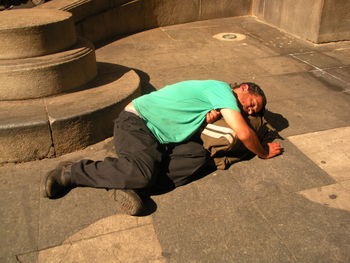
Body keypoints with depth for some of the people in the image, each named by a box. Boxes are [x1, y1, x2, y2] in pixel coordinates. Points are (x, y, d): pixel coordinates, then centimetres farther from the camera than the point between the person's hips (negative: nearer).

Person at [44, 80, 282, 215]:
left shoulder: (217, 104, 21)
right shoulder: (222, 89, -8)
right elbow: (243, 133, -15)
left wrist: (213, 115, -9)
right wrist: (264, 152, 2)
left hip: (158, 138, 9)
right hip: (136, 121, -9)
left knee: (199, 155, -12)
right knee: (145, 173, -31)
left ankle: (127, 182, -14)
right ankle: (72, 173, -10)